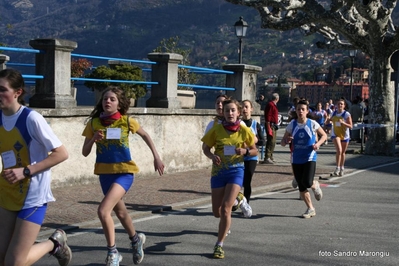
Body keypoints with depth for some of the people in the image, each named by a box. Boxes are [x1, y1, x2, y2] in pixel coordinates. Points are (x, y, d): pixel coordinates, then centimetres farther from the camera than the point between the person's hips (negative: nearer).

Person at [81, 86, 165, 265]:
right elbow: (85, 153, -1)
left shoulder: (127, 121, -10)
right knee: (119, 212, 22)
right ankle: (136, 239, 50)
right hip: (105, 173, 4)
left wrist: (156, 157, 7)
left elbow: (145, 135, 9)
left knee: (103, 211, -21)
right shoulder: (94, 123, -5)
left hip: (124, 172, -4)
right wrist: (93, 139, -20)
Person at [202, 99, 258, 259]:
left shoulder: (244, 130, -5)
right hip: (218, 172, 2)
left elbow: (255, 151, 6)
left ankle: (219, 246, -1)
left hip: (236, 171, -2)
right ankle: (226, 224, 47)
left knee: (225, 209, -15)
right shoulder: (216, 129, -5)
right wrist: (212, 156, -16)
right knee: (217, 212, 9)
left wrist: (245, 151, -16)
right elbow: (206, 148, 6)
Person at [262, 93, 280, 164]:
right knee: (270, 141, -13)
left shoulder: (274, 105, 18)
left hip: (274, 126, 11)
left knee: (272, 142, 15)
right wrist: (269, 128, -24)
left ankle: (270, 157, 23)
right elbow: (268, 117, -20)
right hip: (271, 125, -11)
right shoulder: (270, 105, -14)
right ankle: (267, 158, -14)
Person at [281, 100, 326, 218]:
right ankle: (310, 209, 22)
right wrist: (286, 141, -20)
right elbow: (282, 142, 4)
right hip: (296, 159, 3)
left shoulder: (312, 124, -7)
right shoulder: (292, 125, -1)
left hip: (310, 158, -3)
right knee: (301, 186, 6)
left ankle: (315, 185, 16)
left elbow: (324, 135, 7)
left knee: (307, 182, -21)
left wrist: (318, 143, -13)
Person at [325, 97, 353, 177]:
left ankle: (342, 168, 29)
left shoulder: (347, 114, -10)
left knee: (342, 152, 12)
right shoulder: (334, 113, 1)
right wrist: (328, 120, -5)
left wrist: (342, 122, -29)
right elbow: (330, 120, 20)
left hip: (344, 135, -1)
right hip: (335, 134, 1)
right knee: (339, 150, -21)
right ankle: (337, 168, -16)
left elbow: (350, 126, -13)